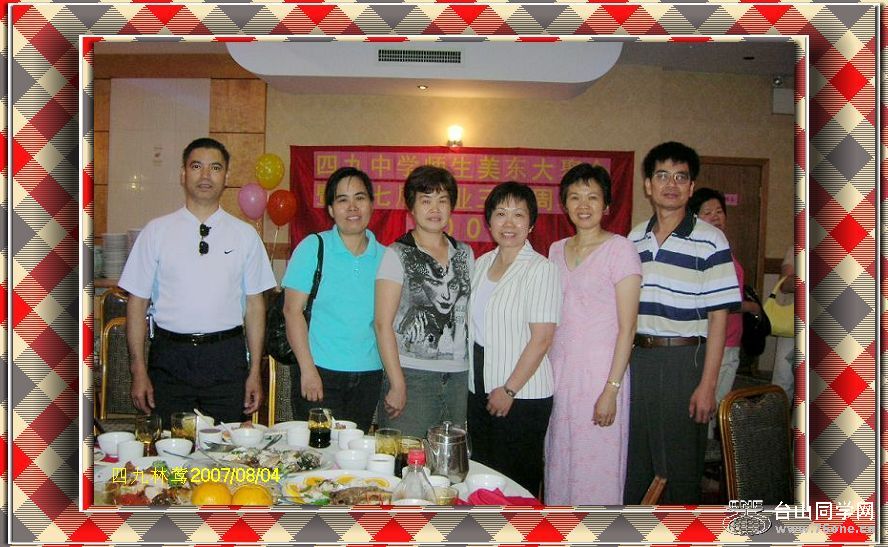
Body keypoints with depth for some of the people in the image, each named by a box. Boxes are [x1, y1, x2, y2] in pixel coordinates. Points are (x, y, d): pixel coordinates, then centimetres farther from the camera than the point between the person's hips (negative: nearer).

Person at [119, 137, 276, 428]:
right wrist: (138, 371, -2)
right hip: (170, 356, 0)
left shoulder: (245, 235, 4)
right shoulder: (156, 232, 3)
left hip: (227, 359, 0)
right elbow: (138, 302, 3)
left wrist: (255, 371, 1)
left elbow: (254, 304, 4)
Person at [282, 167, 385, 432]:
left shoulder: (383, 256, 5)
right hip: (320, 372, -3)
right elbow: (292, 310, -6)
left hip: (369, 375, 3)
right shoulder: (313, 247, -4)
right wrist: (307, 369, -12)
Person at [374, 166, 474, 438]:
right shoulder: (397, 254, -2)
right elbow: (383, 323, -7)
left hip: (460, 377, 4)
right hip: (411, 375, -4)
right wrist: (397, 385, -13)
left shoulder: (465, 253, 12)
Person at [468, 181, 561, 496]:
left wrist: (509, 390, -16)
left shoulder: (540, 269, -12)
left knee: (516, 479, 5)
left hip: (522, 395, -6)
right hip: (479, 389, 6)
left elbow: (541, 339, -16)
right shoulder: (482, 263, 8)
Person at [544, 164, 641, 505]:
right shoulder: (556, 250, 11)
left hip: (600, 372, -5)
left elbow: (627, 326, -10)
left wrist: (611, 389, -15)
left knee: (597, 469, 3)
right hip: (558, 371, 5)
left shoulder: (620, 249, -7)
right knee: (558, 465, 13)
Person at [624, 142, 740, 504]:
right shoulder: (634, 239, 8)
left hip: (685, 359, -4)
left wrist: (708, 383, -12)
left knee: (680, 463, 6)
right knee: (632, 459, 13)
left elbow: (718, 315, -8)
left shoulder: (710, 241, -6)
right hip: (638, 356, 4)